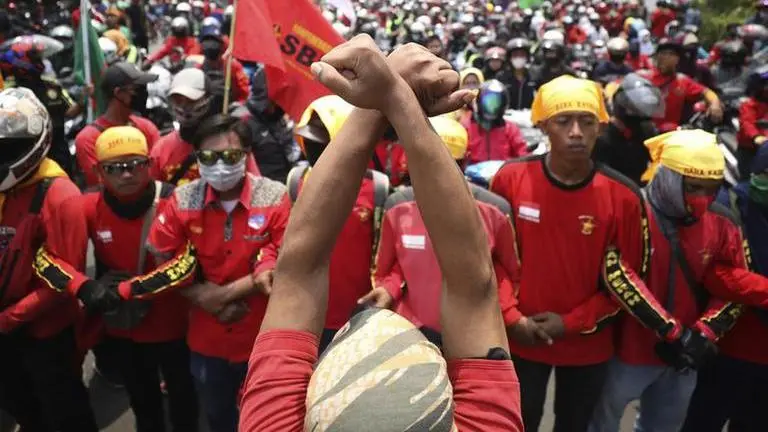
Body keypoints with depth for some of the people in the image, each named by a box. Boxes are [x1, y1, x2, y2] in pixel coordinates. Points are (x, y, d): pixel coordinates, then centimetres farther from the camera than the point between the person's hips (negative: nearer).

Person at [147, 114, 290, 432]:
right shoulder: (182, 200, -9)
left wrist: (225, 292, -20)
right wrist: (204, 297, -14)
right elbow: (162, 262, -4)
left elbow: (281, 262, -15)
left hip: (263, 337, -2)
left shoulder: (274, 197, -15)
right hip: (206, 339, 2)